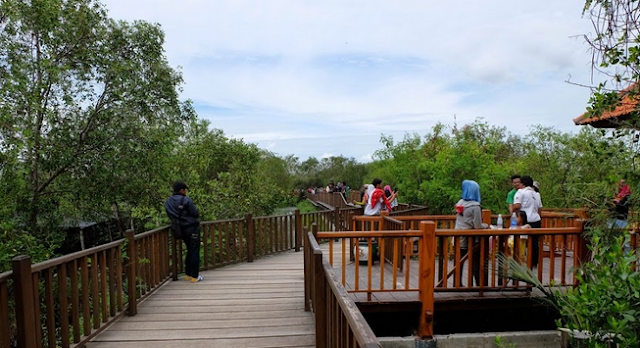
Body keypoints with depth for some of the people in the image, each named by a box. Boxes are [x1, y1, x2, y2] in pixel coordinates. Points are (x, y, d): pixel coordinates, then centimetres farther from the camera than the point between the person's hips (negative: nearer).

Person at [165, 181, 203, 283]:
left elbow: (171, 216, 12)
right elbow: (195, 213, -15)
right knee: (195, 251, 0)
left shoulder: (167, 202, 5)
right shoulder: (186, 200, -16)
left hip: (181, 229, 7)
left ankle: (188, 274, 24)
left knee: (189, 251, 20)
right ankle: (194, 276, 3)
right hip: (192, 228, -7)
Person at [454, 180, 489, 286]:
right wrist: (486, 226, 5)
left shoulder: (460, 203, 4)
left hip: (459, 239, 6)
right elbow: (478, 226, -16)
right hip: (471, 240, -6)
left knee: (459, 263, 13)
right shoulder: (475, 206, -16)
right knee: (476, 264, 8)